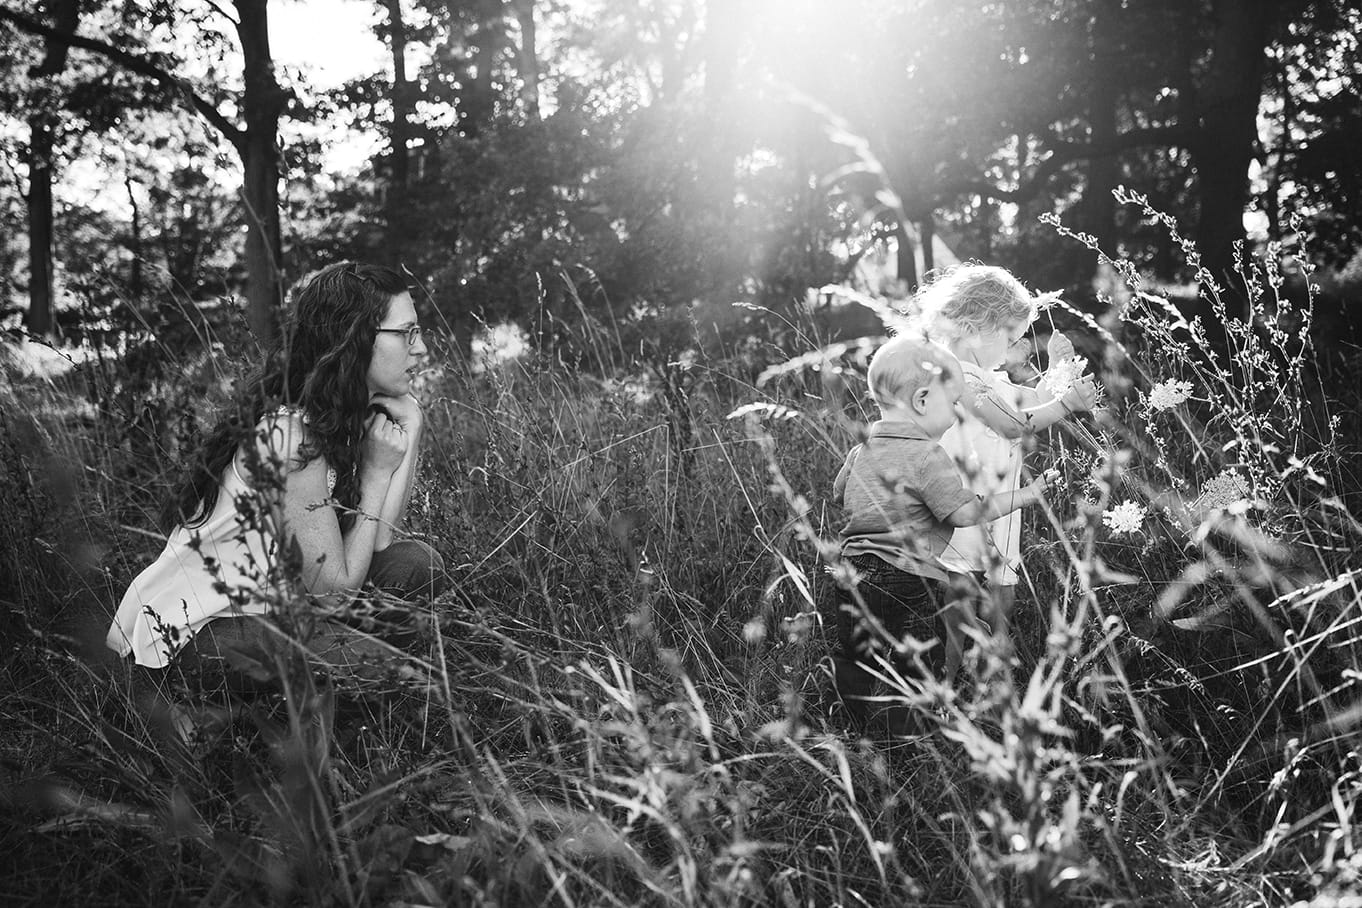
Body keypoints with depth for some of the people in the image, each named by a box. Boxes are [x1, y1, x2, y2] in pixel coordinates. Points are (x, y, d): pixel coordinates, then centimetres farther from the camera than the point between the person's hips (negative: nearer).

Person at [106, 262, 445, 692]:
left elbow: (374, 540, -6)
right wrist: (377, 473, -15)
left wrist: (409, 431, -8)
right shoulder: (292, 439, -25)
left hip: (262, 601, 9)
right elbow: (335, 585, -19)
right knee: (379, 665, -24)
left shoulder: (341, 415, 1)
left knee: (415, 565, -4)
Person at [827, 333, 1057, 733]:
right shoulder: (927, 456, -14)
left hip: (854, 565, 7)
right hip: (909, 577, -7)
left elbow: (839, 494, 26)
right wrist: (1025, 495, -10)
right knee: (921, 670, 2)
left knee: (854, 659, 17)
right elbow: (964, 513, -17)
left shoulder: (862, 450, 11)